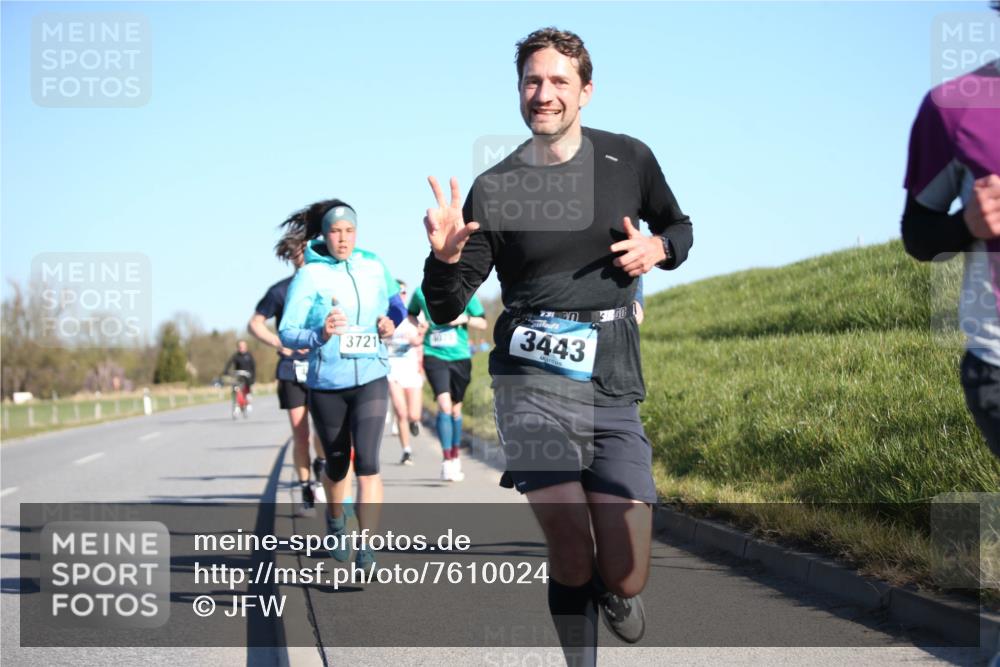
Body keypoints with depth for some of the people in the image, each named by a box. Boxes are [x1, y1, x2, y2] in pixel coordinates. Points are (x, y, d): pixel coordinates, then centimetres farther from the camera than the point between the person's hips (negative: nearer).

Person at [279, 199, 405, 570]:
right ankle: (335, 520, 45)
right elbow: (286, 332, -11)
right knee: (337, 463, 14)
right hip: (326, 384, -1)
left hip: (370, 379, 1)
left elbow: (394, 301, 23)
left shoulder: (373, 268, 3)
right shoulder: (309, 275, -6)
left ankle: (366, 548, -16)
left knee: (367, 460, -15)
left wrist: (391, 322, 0)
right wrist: (320, 335, -30)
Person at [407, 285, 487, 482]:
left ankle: (455, 458, 32)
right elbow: (411, 314, 18)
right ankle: (446, 462, -16)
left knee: (456, 409, 13)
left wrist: (465, 319, -13)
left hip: (460, 357, 2)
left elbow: (482, 323, 5)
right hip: (434, 356, -2)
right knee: (444, 405, -18)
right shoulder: (421, 293, -1)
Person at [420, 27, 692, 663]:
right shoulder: (494, 189, 2)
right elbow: (446, 310, 5)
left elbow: (679, 227, 25)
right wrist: (445, 259, -17)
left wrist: (658, 247, 1)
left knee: (624, 577, -6)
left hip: (613, 383, 2)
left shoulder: (629, 159, 6)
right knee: (573, 554, -18)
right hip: (533, 378, -1)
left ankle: (616, 589, 32)